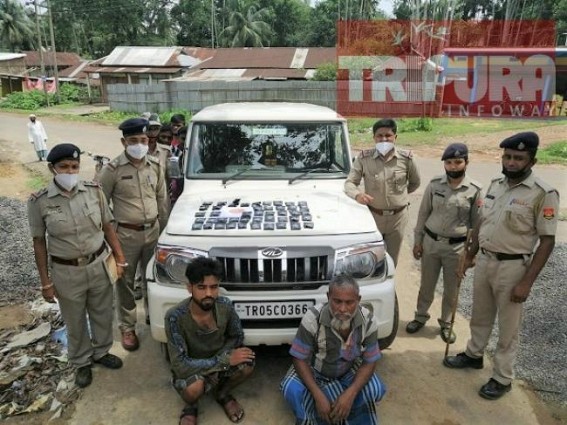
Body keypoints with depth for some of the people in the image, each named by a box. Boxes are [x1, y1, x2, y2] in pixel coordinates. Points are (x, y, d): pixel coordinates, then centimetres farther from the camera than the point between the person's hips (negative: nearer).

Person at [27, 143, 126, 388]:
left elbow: (107, 227, 1)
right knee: (75, 322, 17)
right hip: (67, 272, -2)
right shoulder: (39, 202, -12)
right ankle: (82, 363, 41)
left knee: (102, 314, 19)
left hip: (100, 265, 2)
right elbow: (39, 243, -5)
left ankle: (101, 352, 45)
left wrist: (120, 259, 1)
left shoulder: (94, 191, -8)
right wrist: (45, 282, -4)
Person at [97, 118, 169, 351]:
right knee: (125, 282, 8)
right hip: (126, 234, -3)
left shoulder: (155, 166, 2)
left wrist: (163, 228, 11)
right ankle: (127, 327, 25)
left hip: (153, 230, 4)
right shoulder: (112, 169, -11)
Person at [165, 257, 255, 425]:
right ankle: (191, 407, 3)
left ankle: (222, 394, 7)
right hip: (189, 369, -3)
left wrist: (221, 357, -21)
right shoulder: (175, 317, -31)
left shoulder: (225, 305, -20)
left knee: (247, 362, -26)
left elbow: (237, 337, -3)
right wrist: (225, 360, -32)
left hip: (217, 363, 3)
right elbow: (180, 366, -31)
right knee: (195, 386, -36)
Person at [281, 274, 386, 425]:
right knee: (292, 390, -30)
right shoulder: (312, 318, -32)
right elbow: (300, 359, -22)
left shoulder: (368, 321, -24)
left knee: (376, 390, -24)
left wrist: (350, 394, -28)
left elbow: (369, 361, -14)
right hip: (314, 370, -2)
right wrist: (318, 396, -31)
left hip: (349, 371, 2)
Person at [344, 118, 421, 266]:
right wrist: (357, 194, -31)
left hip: (397, 217, 1)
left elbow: (415, 183, 9)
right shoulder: (364, 158, -10)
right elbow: (349, 182, -11)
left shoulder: (406, 158, -8)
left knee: (391, 261, 17)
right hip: (372, 216, -1)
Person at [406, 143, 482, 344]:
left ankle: (446, 323, 34)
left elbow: (476, 222, -1)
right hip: (431, 242, 1)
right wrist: (417, 241, 2)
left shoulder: (475, 190, -8)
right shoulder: (434, 184, -5)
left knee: (451, 289, 14)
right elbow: (423, 214, 2)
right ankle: (421, 316, 37)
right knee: (427, 285, 15)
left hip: (457, 246, -1)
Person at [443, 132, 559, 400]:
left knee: (508, 327, 9)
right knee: (480, 316, 22)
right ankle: (474, 354, 43)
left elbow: (547, 241, -15)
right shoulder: (495, 184, 4)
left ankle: (502, 378, 26)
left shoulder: (543, 194, -15)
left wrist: (527, 282, -18)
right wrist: (469, 257, 14)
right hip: (484, 260, 6)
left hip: (513, 267, -6)